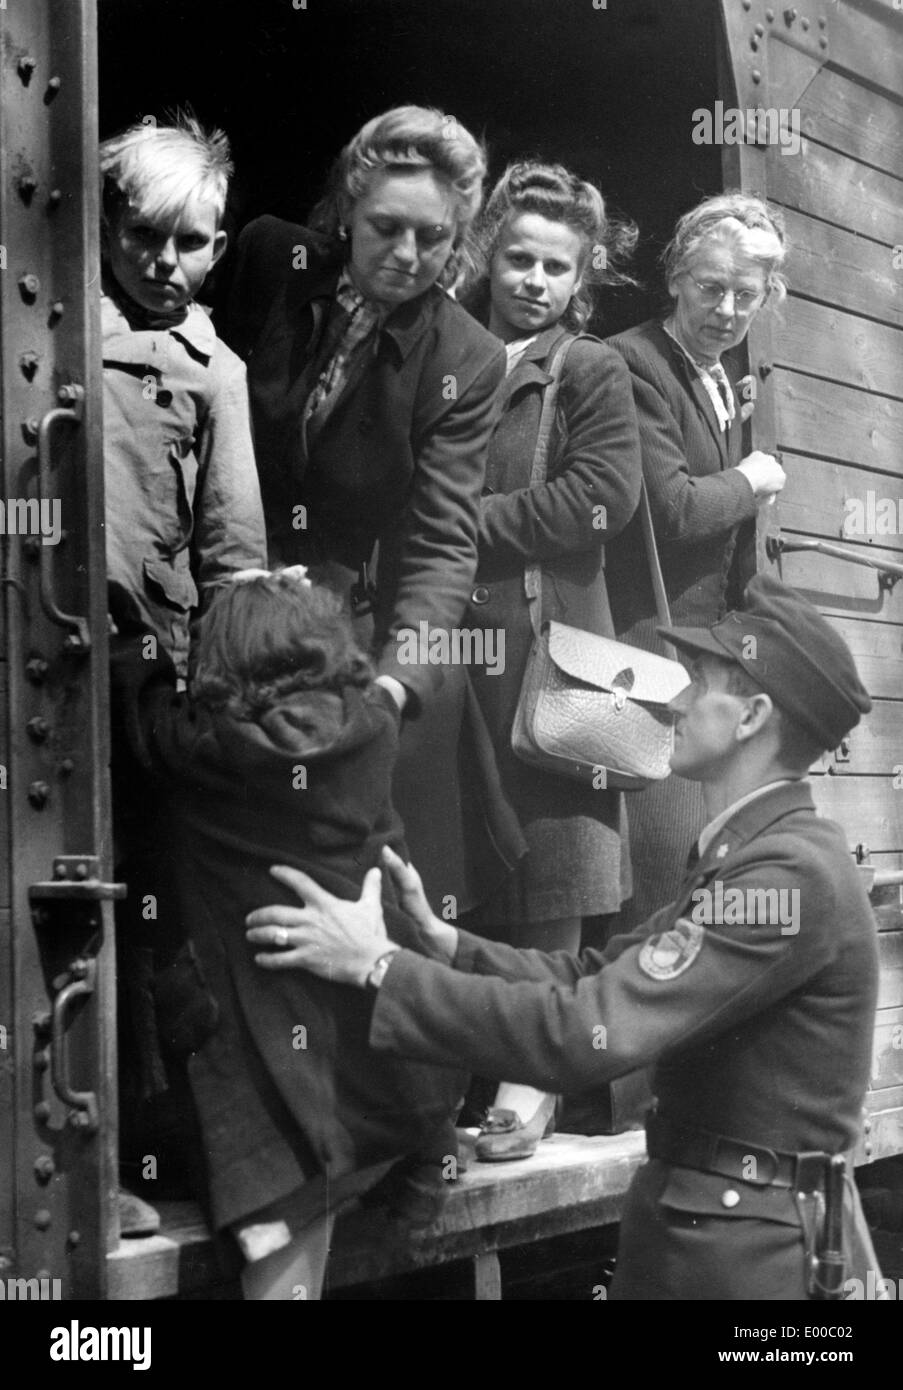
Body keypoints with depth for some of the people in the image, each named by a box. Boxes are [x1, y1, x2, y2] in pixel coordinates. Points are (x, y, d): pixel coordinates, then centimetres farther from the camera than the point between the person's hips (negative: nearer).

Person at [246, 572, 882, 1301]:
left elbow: (588, 1033, -28)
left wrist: (381, 966, -22)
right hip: (687, 1217, 8)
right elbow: (596, 973, 7)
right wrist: (443, 941, -6)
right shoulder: (745, 852, 12)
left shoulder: (792, 871, -22)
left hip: (749, 1257, -8)